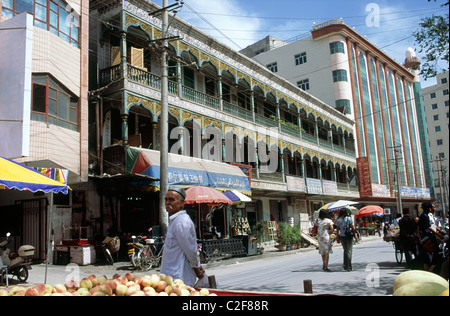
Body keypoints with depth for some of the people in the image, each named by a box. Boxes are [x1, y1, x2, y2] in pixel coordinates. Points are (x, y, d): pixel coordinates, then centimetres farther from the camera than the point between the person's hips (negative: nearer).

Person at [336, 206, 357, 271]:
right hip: (348, 236, -4)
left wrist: (338, 238, 9)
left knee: (345, 250, 17)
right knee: (349, 251, 1)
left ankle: (349, 266, 18)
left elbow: (338, 229, 4)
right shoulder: (349, 218, -8)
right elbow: (352, 227, -9)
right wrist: (355, 234, 4)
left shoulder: (338, 220, 3)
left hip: (341, 236, 4)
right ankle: (347, 266, -4)